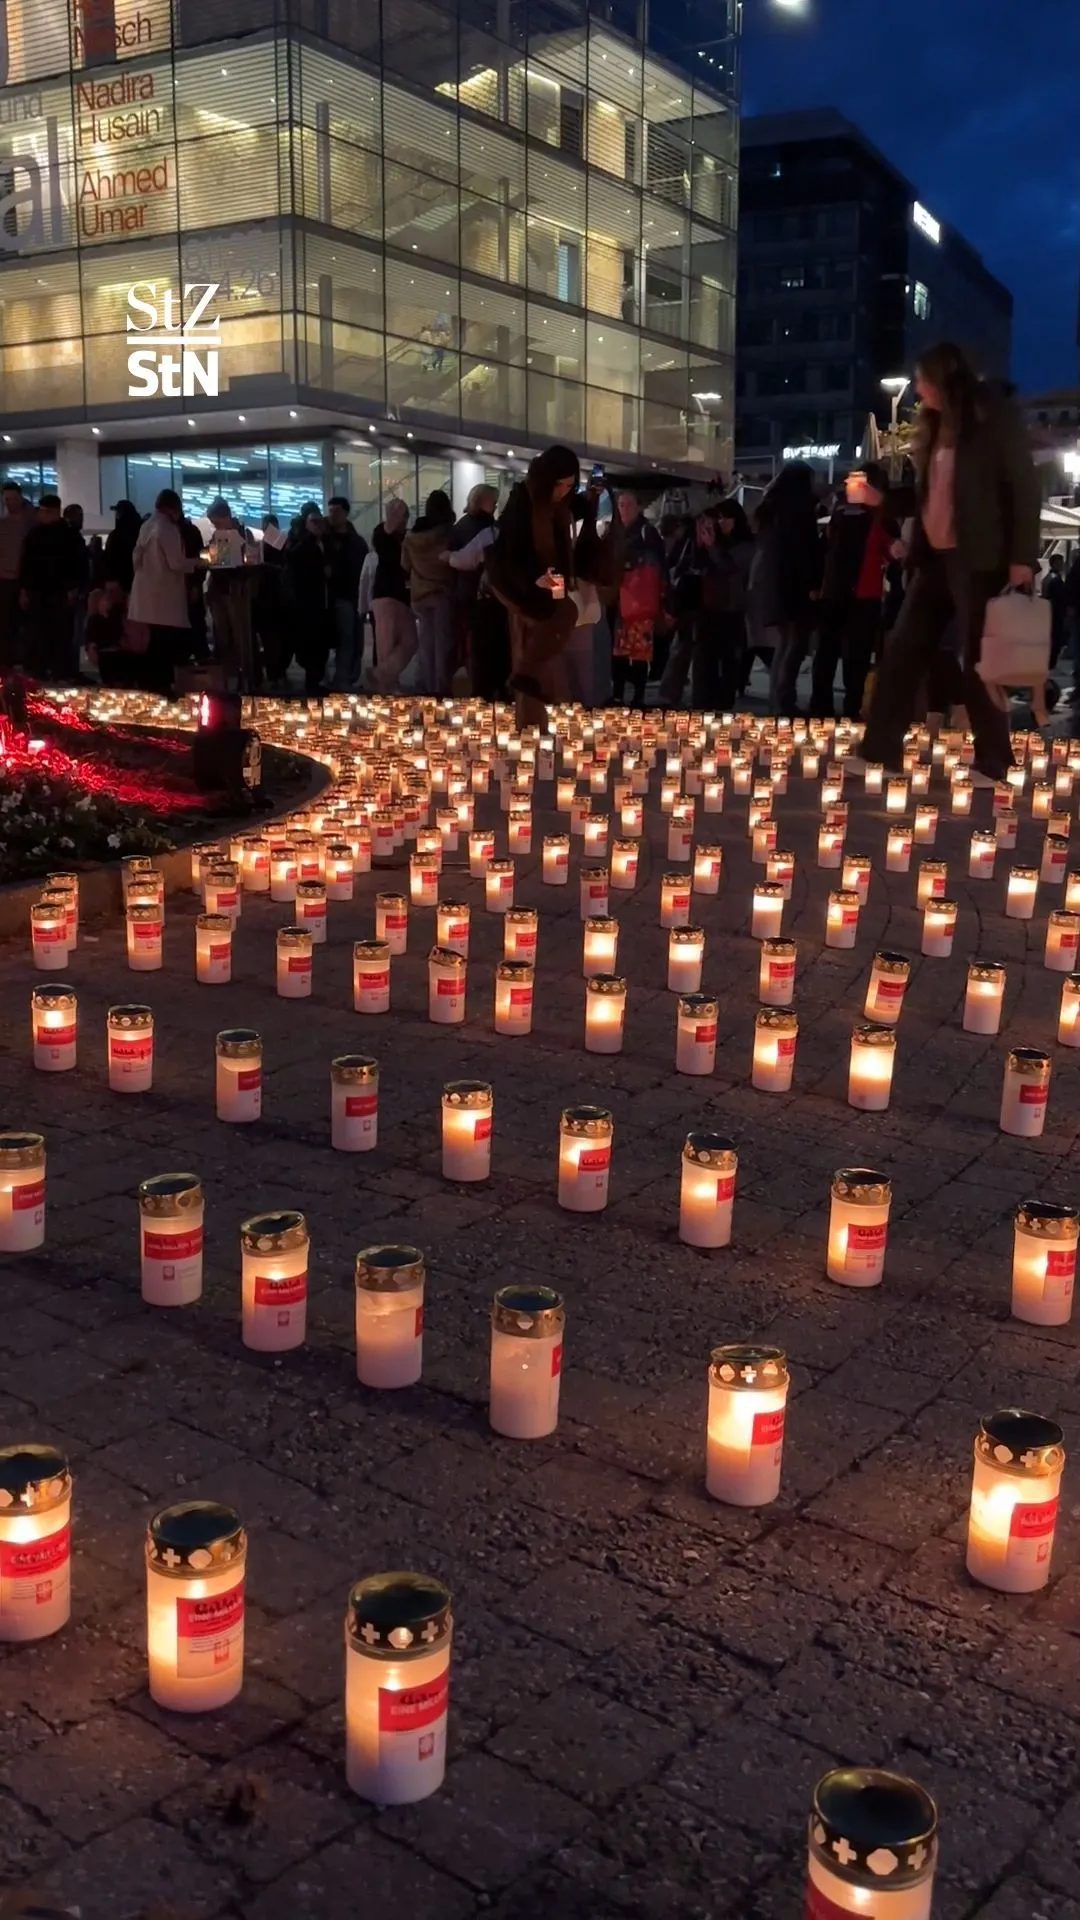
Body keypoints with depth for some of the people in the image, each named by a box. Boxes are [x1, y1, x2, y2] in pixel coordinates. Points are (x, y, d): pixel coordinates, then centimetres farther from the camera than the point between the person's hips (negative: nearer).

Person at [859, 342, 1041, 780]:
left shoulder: (993, 415, -4)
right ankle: (879, 750, 7)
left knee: (976, 660, -4)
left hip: (976, 558, -7)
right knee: (902, 651, 3)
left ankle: (992, 763, 5)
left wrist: (1022, 557, -15)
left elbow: (1024, 486, -9)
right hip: (935, 556, 7)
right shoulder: (937, 424, 17)